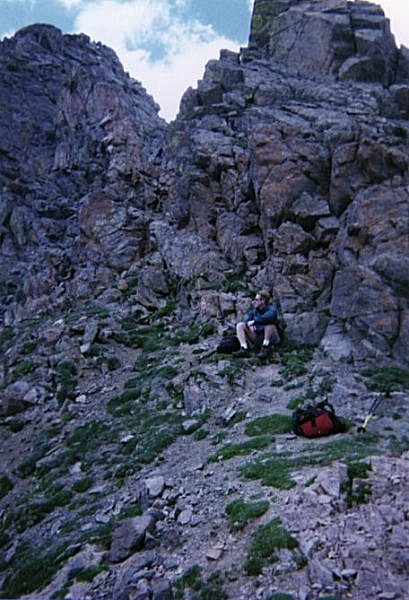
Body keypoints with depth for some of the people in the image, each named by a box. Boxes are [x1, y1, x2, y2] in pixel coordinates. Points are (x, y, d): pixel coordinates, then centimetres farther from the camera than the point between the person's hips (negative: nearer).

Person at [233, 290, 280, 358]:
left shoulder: (271, 308, -10)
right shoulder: (254, 310, 6)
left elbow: (270, 316, -33)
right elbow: (246, 320, -3)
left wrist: (254, 321, -26)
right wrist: (250, 325, -25)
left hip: (271, 338, -5)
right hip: (257, 338, 5)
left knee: (269, 322, -32)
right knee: (240, 325, -7)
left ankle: (265, 348, -27)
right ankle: (244, 350, -25)